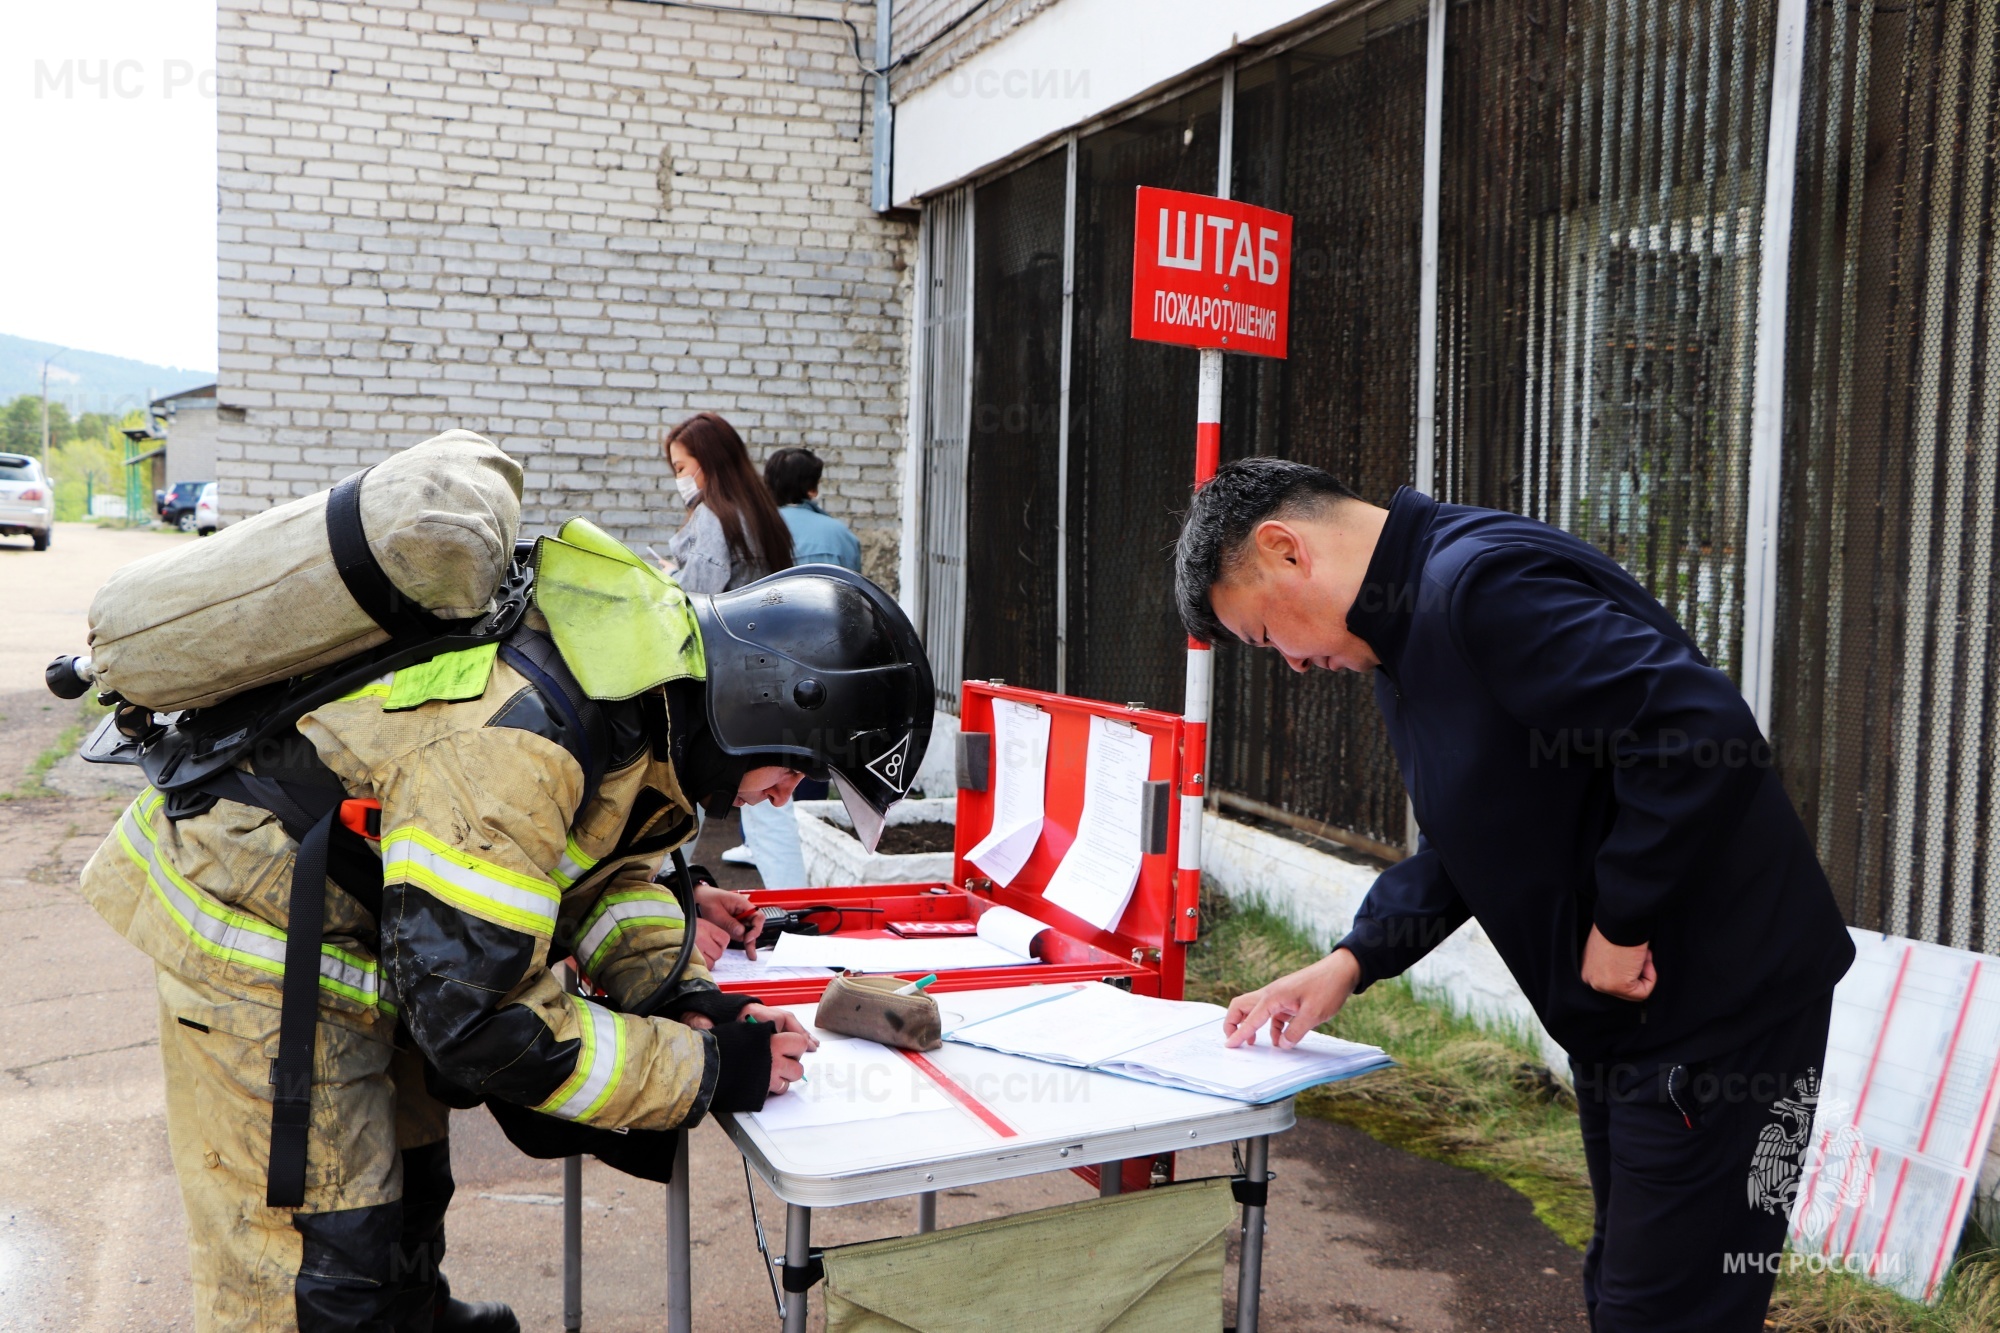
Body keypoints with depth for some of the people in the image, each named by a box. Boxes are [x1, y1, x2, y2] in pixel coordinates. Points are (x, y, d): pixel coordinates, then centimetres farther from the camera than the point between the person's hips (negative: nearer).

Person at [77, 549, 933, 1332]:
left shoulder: (657, 676, -8)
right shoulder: (514, 741, -37)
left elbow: (601, 859, 6)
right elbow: (472, 1015, -33)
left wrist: (681, 993, -10)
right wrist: (707, 1070, -27)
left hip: (363, 922, 9)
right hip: (252, 927, -9)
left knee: (407, 1179, 25)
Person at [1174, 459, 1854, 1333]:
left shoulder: (1482, 581, -23)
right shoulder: (1407, 638, 11)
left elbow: (1707, 733, -30)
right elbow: (1461, 846, 16)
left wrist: (1622, 923, -21)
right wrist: (1350, 963, 5)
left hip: (1717, 1001, -10)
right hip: (1623, 1012, 11)